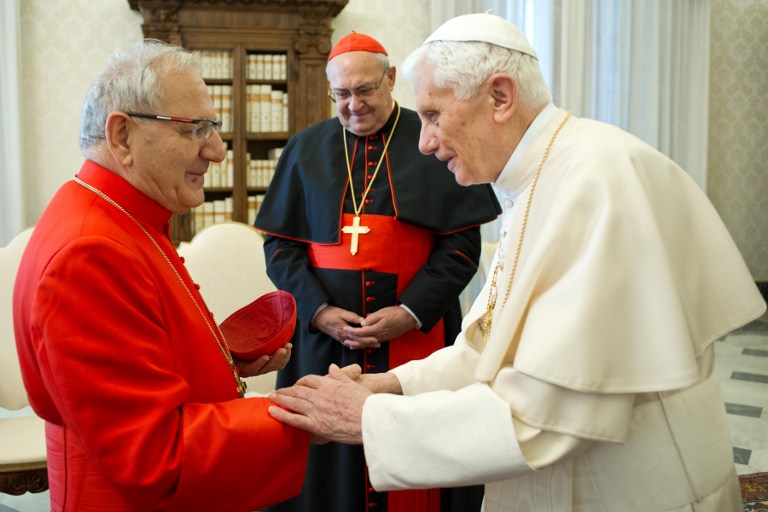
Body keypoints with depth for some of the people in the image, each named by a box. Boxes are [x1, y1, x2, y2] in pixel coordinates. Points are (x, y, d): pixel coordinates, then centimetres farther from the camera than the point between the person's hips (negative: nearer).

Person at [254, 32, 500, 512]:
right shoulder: (306, 149, 7)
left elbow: (461, 243, -3)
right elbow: (281, 244, 5)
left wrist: (411, 312, -14)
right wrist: (319, 311, -9)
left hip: (416, 336, -2)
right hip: (323, 340, 2)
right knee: (331, 463, 8)